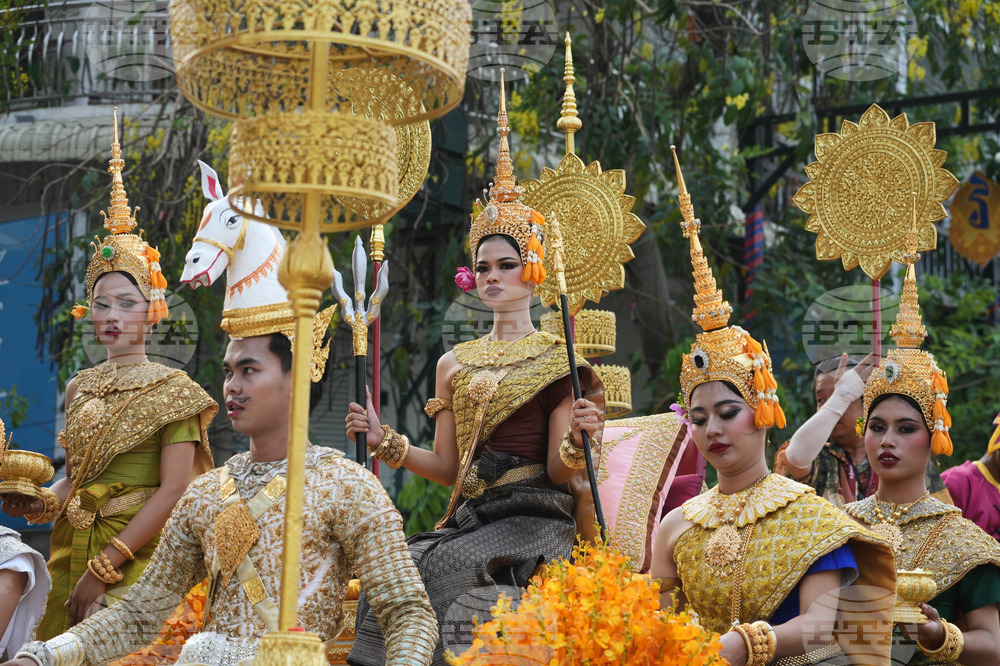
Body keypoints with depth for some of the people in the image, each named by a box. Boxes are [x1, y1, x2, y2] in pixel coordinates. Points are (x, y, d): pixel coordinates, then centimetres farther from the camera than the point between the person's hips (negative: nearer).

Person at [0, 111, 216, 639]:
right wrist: (45, 500, -3)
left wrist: (105, 568, -17)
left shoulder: (172, 392, -5)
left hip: (141, 553, -5)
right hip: (72, 549, 5)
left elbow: (173, 491, -12)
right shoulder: (82, 389, 13)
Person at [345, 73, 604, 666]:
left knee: (429, 570, -31)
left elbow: (557, 470, -1)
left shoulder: (558, 360, 5)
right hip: (470, 517, 4)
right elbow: (449, 466, 16)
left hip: (533, 521, -4)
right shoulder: (455, 364, 19)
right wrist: (387, 442, 3)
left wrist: (576, 442, -22)